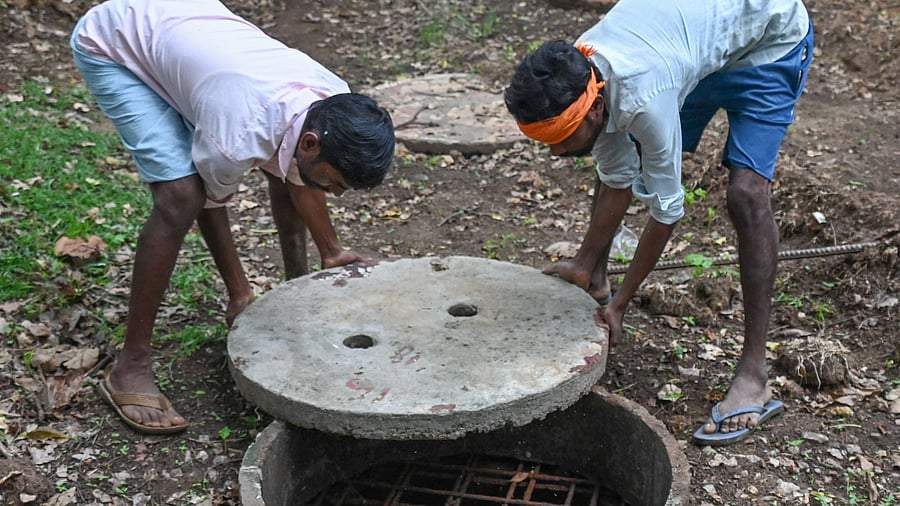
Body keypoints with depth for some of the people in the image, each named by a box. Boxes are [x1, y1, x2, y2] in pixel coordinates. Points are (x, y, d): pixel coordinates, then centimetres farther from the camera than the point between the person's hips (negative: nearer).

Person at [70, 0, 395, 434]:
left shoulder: (337, 106, -20)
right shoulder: (240, 140, -39)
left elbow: (298, 175, 1)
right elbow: (210, 204, -17)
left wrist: (332, 251, 7)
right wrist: (239, 294, -5)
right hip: (111, 45, -7)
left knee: (285, 167, 2)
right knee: (182, 197, -24)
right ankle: (131, 367, -14)